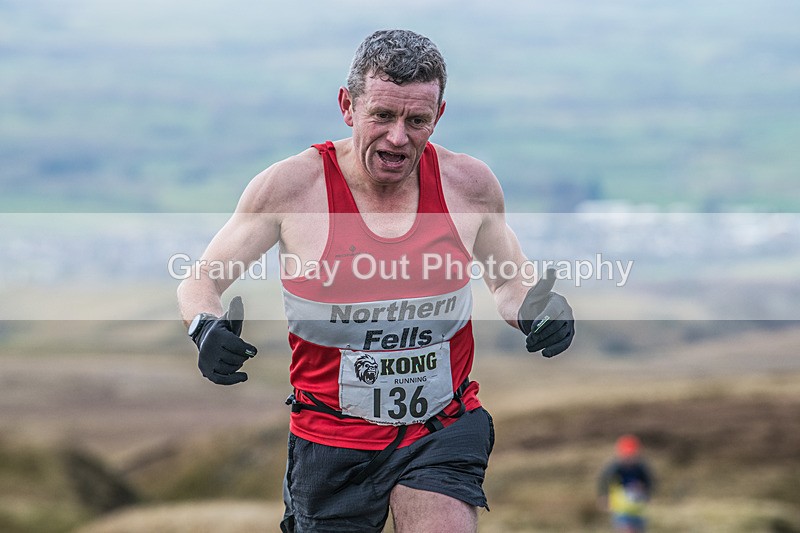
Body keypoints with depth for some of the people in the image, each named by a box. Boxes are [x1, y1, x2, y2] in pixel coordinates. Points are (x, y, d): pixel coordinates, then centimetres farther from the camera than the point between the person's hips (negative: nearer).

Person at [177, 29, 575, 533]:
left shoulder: (469, 183, -2)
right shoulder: (291, 186, -9)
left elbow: (510, 283, 15)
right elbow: (200, 282, 0)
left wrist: (535, 311, -8)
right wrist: (207, 329, -22)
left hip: (443, 431, 1)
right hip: (331, 438, 0)